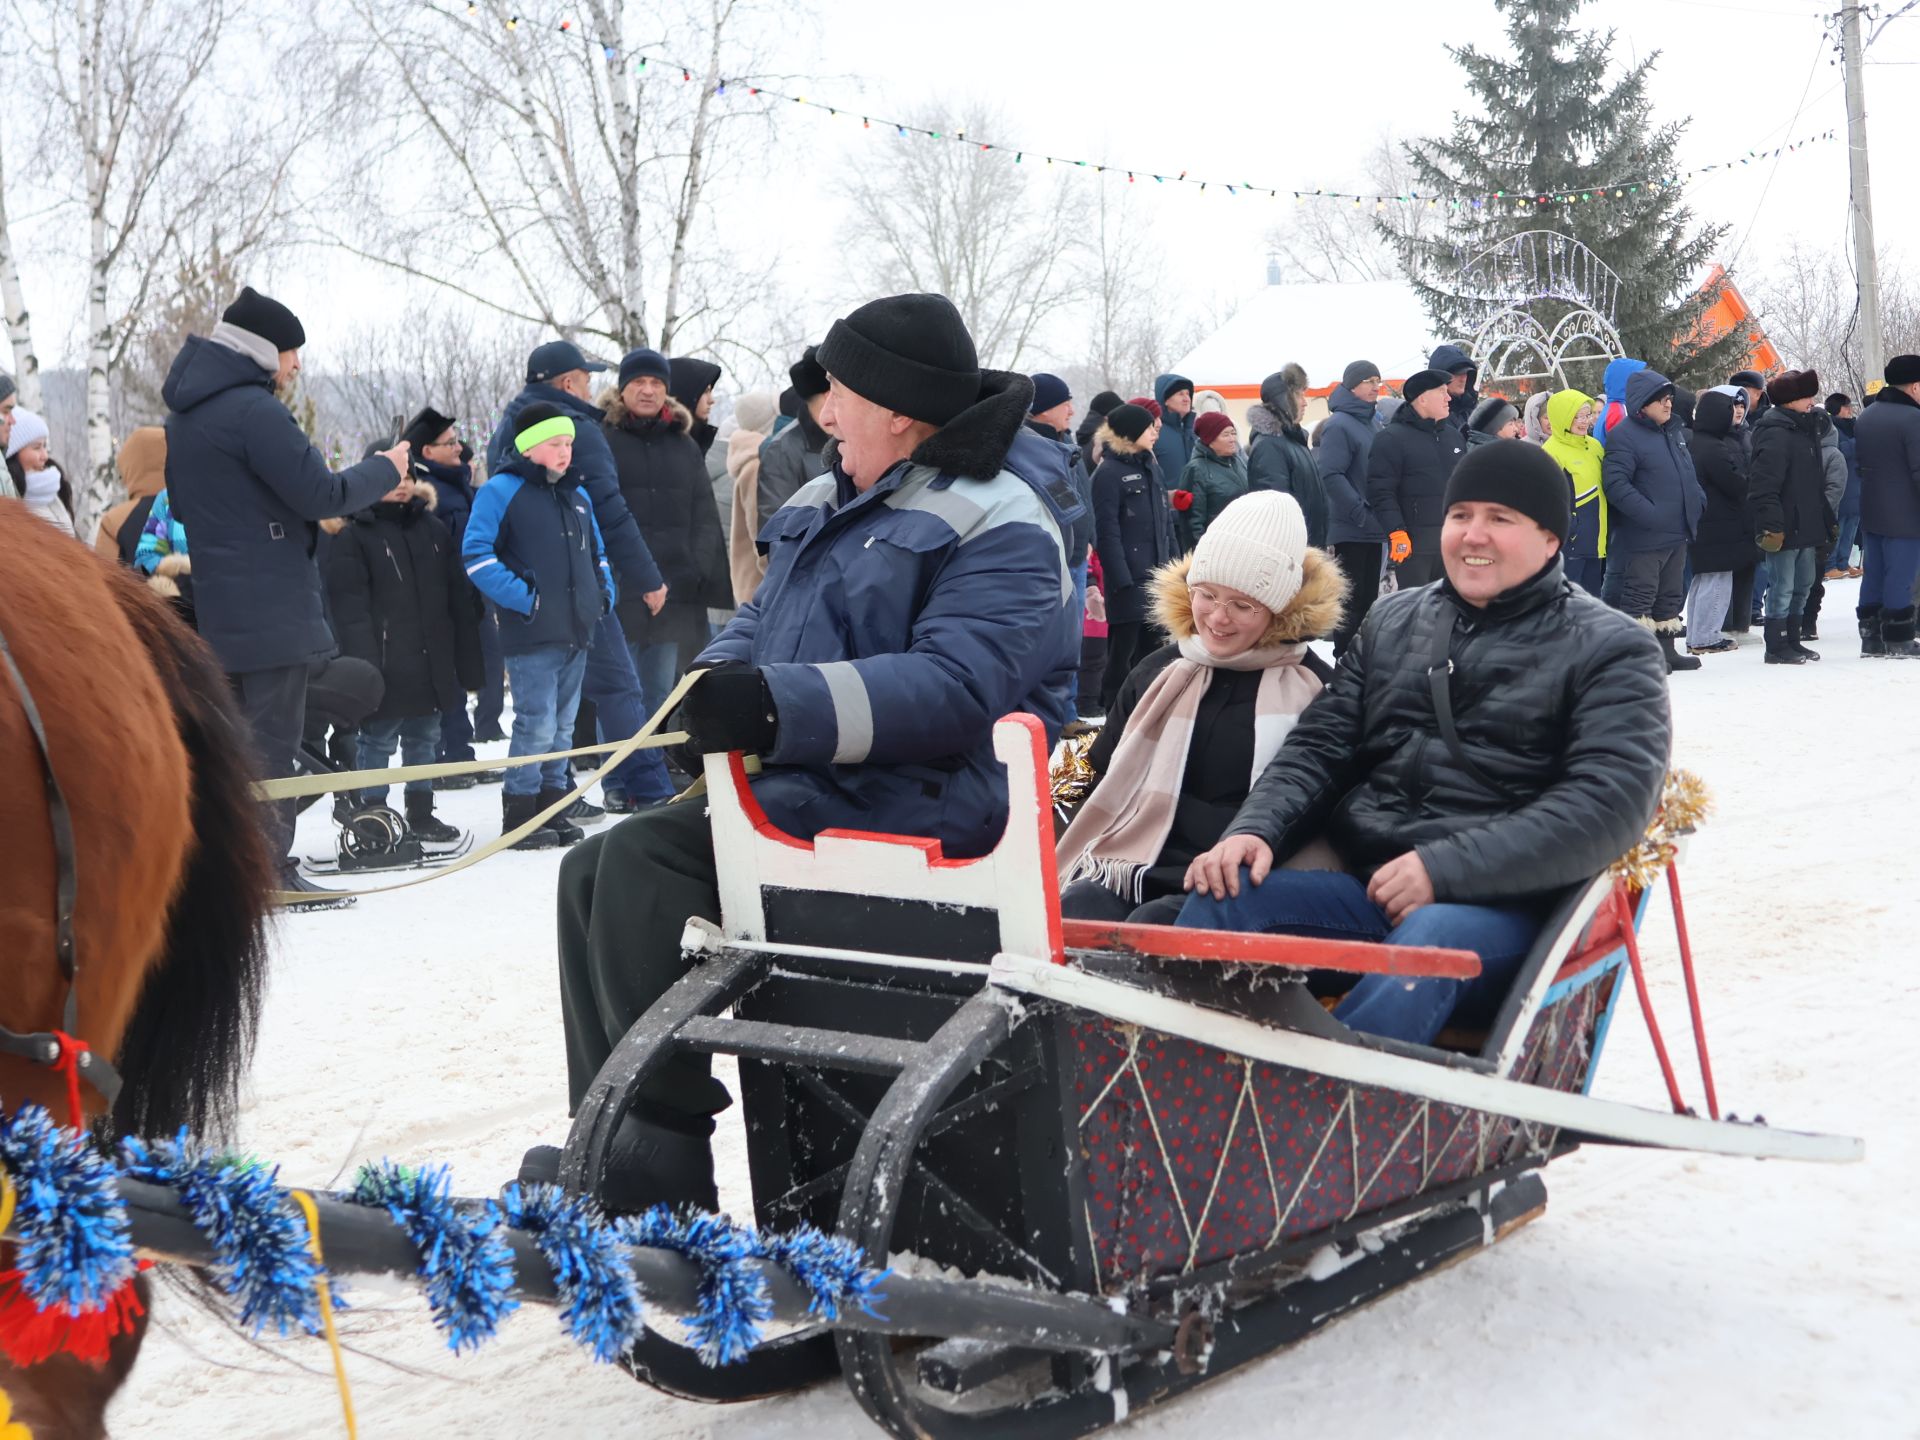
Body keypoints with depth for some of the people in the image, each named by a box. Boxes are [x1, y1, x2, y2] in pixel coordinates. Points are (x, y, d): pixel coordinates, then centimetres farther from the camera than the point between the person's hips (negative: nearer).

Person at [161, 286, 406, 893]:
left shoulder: (185, 414, 15)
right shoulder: (254, 409, -16)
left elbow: (181, 506, 25)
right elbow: (322, 493, -17)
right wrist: (384, 469, -2)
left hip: (217, 609, 9)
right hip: (271, 609, -9)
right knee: (272, 741, -4)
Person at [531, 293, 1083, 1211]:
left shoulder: (1000, 527, -11)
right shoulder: (836, 500, 19)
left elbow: (954, 684, -25)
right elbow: (766, 617, 22)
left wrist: (786, 707, -35)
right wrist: (720, 677, -3)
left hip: (915, 799, -10)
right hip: (808, 777, 10)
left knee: (646, 859, -24)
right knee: (595, 873, 2)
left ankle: (667, 1152, -17)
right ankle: (607, 1141, 5)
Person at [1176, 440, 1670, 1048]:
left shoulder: (1612, 650, 4)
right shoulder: (1392, 621, 20)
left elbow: (1610, 800, -9)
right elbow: (1319, 746, 16)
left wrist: (1444, 868, -19)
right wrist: (1255, 829, -7)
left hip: (1501, 904, -4)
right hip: (1364, 886, 5)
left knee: (1430, 938, -39)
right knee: (1223, 897, -23)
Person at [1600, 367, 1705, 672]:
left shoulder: (1672, 431, 15)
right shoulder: (1624, 436, -14)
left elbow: (1688, 473, 27)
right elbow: (1615, 483, -22)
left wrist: (1698, 500, 10)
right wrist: (1648, 513, -27)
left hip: (1677, 533, 9)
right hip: (1643, 536, -9)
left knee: (1671, 594, 15)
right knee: (1641, 593, -5)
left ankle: (1665, 649, 25)